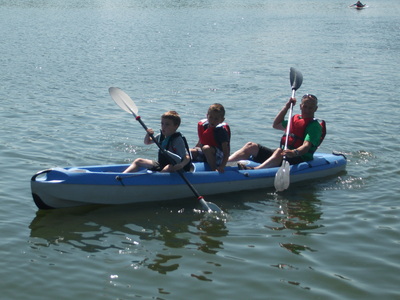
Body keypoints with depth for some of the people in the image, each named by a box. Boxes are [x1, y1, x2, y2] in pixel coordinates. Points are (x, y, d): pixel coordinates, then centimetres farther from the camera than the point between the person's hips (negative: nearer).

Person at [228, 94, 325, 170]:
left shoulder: (315, 126, -5)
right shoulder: (295, 119, 22)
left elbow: (307, 146, -22)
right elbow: (276, 125, 37)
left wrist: (294, 152, -43)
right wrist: (287, 107, 28)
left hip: (300, 160, -8)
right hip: (284, 154, 8)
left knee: (279, 151, -41)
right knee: (251, 146, -4)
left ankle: (255, 170, -66)